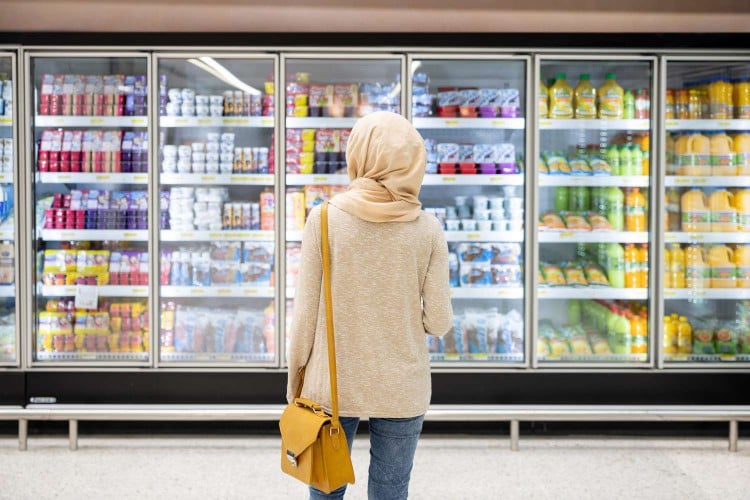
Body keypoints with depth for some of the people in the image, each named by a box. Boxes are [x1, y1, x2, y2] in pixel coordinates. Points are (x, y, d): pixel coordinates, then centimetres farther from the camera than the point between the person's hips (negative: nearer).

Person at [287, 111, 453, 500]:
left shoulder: (325, 219, -9)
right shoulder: (427, 229, -6)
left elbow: (305, 312, -7)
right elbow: (438, 322, -5)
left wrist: (295, 380, 6)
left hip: (332, 384, 0)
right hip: (401, 388, 1)